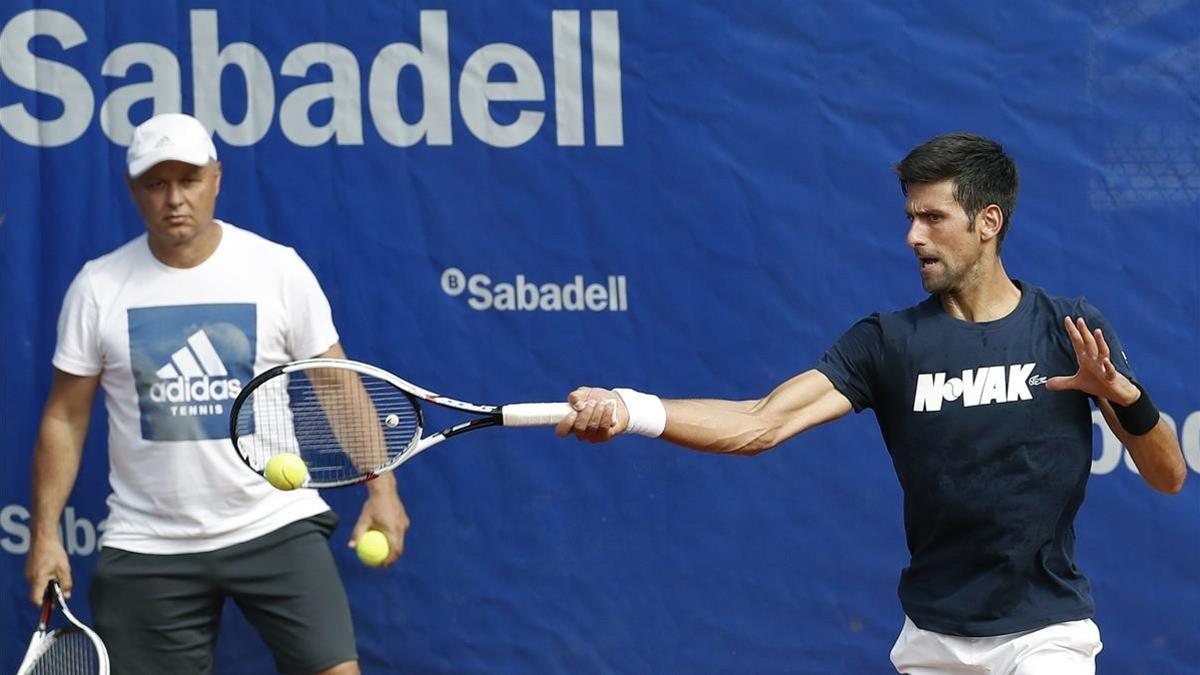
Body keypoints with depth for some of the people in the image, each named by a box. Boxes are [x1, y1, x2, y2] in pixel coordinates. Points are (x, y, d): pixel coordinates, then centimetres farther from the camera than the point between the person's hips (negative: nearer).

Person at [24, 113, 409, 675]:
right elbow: (65, 418, 5)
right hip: (147, 546, 1)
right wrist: (45, 532, -1)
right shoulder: (98, 286, 1)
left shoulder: (279, 270, -2)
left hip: (276, 526, -1)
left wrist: (381, 487, -9)